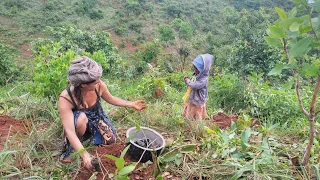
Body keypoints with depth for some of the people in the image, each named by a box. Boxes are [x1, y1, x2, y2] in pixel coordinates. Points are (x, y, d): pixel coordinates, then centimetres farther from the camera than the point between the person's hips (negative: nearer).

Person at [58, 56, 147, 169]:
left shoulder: (99, 85, -26)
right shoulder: (66, 98, -37)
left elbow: (110, 99, -2)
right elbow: (69, 131, -40)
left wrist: (132, 104, -3)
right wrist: (84, 154, -50)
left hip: (97, 117, 4)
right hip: (80, 122, -3)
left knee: (110, 139, -13)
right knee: (81, 117, -37)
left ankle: (90, 133, 18)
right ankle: (71, 146, -8)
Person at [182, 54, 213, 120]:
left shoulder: (204, 79, -24)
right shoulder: (195, 74, 1)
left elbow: (195, 85, -35)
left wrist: (188, 81, -19)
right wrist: (187, 79, -6)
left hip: (197, 102, -8)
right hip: (190, 100, 8)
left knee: (196, 119, 8)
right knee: (188, 116, 21)